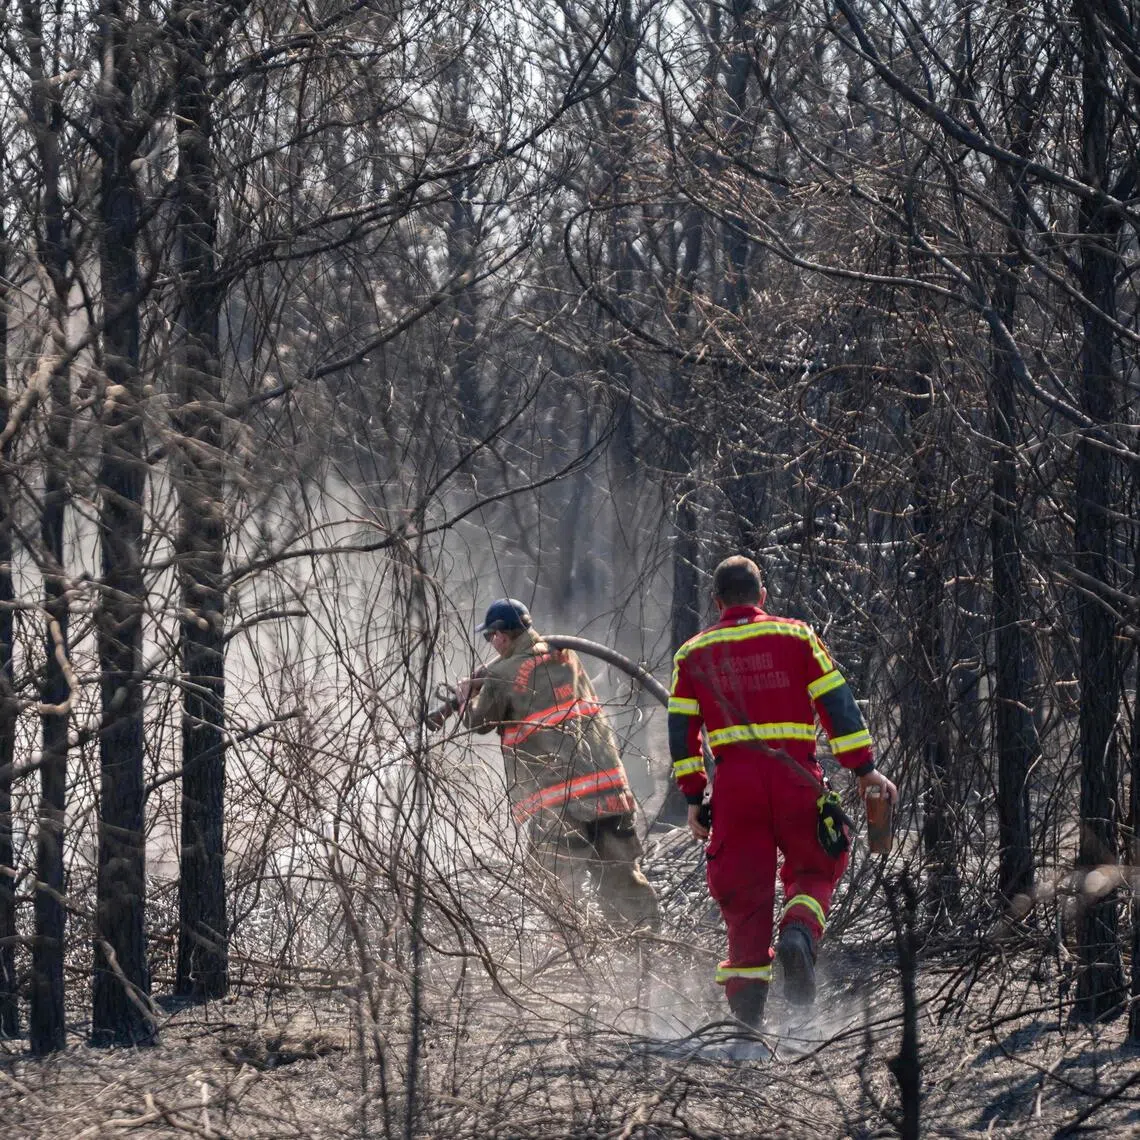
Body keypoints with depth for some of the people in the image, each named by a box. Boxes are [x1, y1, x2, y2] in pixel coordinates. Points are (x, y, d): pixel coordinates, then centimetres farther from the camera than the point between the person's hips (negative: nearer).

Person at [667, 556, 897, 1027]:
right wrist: (864, 768, 4)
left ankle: (745, 1002, 3)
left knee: (744, 890, 7)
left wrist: (693, 797, 15)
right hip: (796, 776, -1)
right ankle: (799, 935, -15)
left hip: (734, 779, 1)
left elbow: (681, 731, 10)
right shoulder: (796, 637, 6)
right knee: (814, 869, 16)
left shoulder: (693, 654, 12)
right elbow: (837, 704, 1)